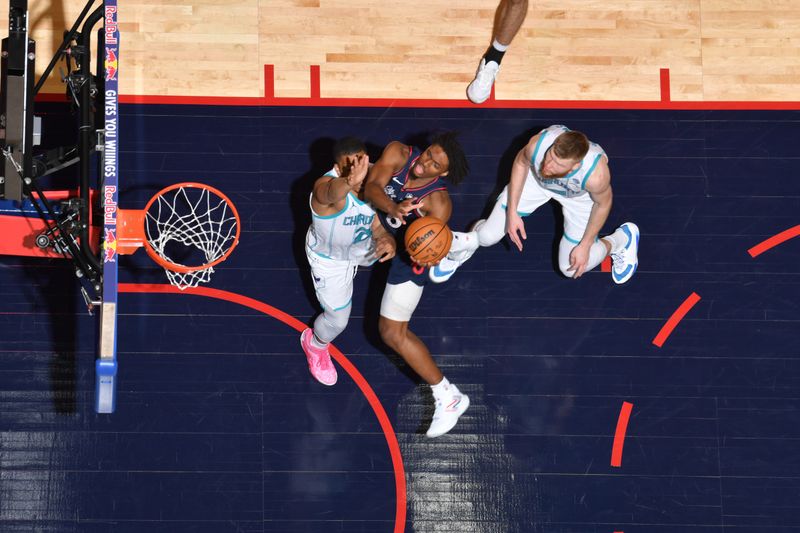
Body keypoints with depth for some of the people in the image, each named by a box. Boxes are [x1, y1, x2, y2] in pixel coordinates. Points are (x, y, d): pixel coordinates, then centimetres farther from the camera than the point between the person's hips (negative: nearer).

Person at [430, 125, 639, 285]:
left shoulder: (595, 175, -46)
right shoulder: (538, 143, -41)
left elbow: (603, 203, -20)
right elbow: (521, 162, -14)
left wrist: (584, 246, -11)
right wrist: (512, 212, -13)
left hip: (579, 196, -1)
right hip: (536, 179, 2)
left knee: (571, 268, 7)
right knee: (488, 236, -3)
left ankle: (620, 240, 34)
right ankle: (470, 241, 36)